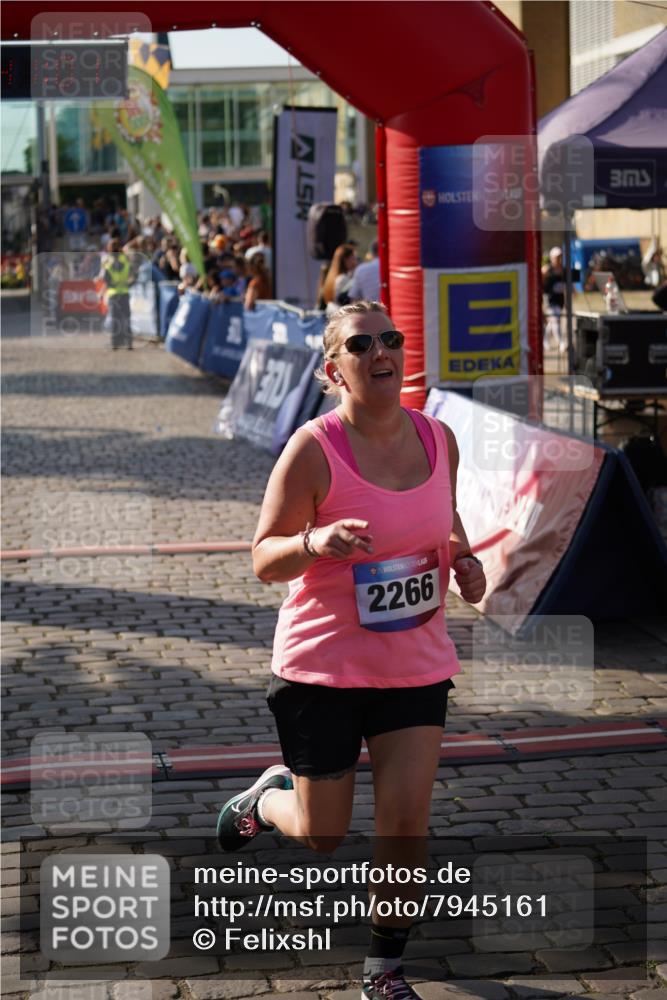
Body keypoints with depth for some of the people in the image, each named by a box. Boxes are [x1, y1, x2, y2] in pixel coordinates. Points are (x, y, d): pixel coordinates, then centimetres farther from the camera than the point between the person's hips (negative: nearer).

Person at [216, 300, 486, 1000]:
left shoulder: (438, 438, 1)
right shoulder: (313, 450, -16)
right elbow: (263, 560, -11)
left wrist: (462, 557, 1)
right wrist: (315, 542, -31)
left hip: (416, 662, 4)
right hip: (322, 666, -3)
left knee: (406, 821, -4)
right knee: (322, 837, 9)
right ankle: (265, 799, 45)